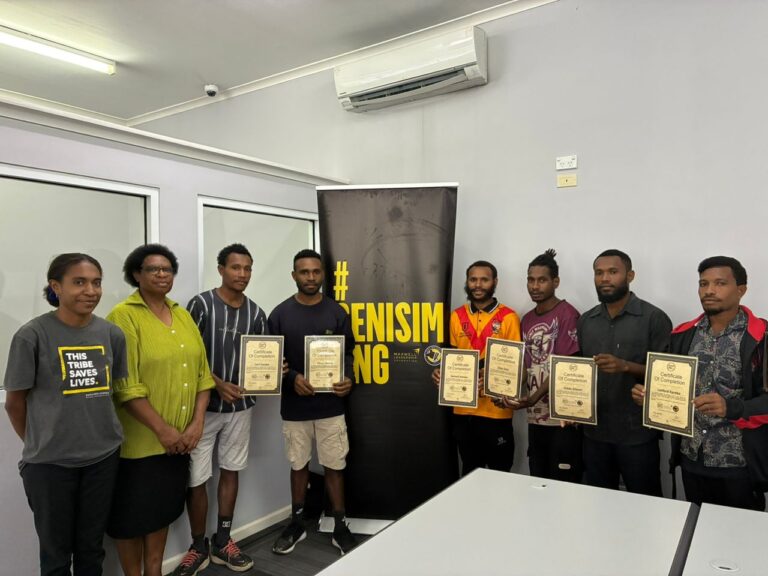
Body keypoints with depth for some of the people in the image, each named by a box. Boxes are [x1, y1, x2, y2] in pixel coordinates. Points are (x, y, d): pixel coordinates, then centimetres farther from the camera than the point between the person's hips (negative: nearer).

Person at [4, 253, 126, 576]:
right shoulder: (32, 335, -12)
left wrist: (97, 431, 10)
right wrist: (39, 442, 7)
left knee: (92, 548, 18)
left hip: (103, 456, 3)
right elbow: (14, 403, -2)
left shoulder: (112, 334, -2)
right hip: (50, 461, -3)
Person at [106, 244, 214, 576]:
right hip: (138, 440, -5)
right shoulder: (124, 316, -11)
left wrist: (197, 422, -3)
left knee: (163, 508, 19)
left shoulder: (183, 315, 8)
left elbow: (201, 372, 7)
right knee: (132, 513, 10)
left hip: (181, 439, 6)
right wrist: (162, 429, -16)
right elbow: (126, 385, -18)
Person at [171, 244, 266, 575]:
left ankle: (222, 542, 29)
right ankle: (198, 548, 21)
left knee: (230, 471, 13)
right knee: (195, 478, 1)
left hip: (240, 405, 4)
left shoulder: (256, 313, 4)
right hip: (204, 404, -4)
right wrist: (218, 384, -19)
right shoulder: (201, 304, -8)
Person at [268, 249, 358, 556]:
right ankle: (296, 524, 32)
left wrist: (348, 379, -16)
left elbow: (348, 354, 3)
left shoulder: (337, 313, 0)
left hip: (331, 405, 0)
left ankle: (340, 528, 23)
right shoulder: (280, 314, -2)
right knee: (298, 465, 15)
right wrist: (292, 378, -18)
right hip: (294, 407, 0)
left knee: (334, 466, 8)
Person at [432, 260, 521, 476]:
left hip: (496, 409, -3)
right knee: (469, 471, 18)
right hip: (463, 408, 3)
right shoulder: (456, 317, 6)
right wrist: (440, 372, -7)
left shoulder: (508, 317, -5)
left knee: (499, 472, 9)